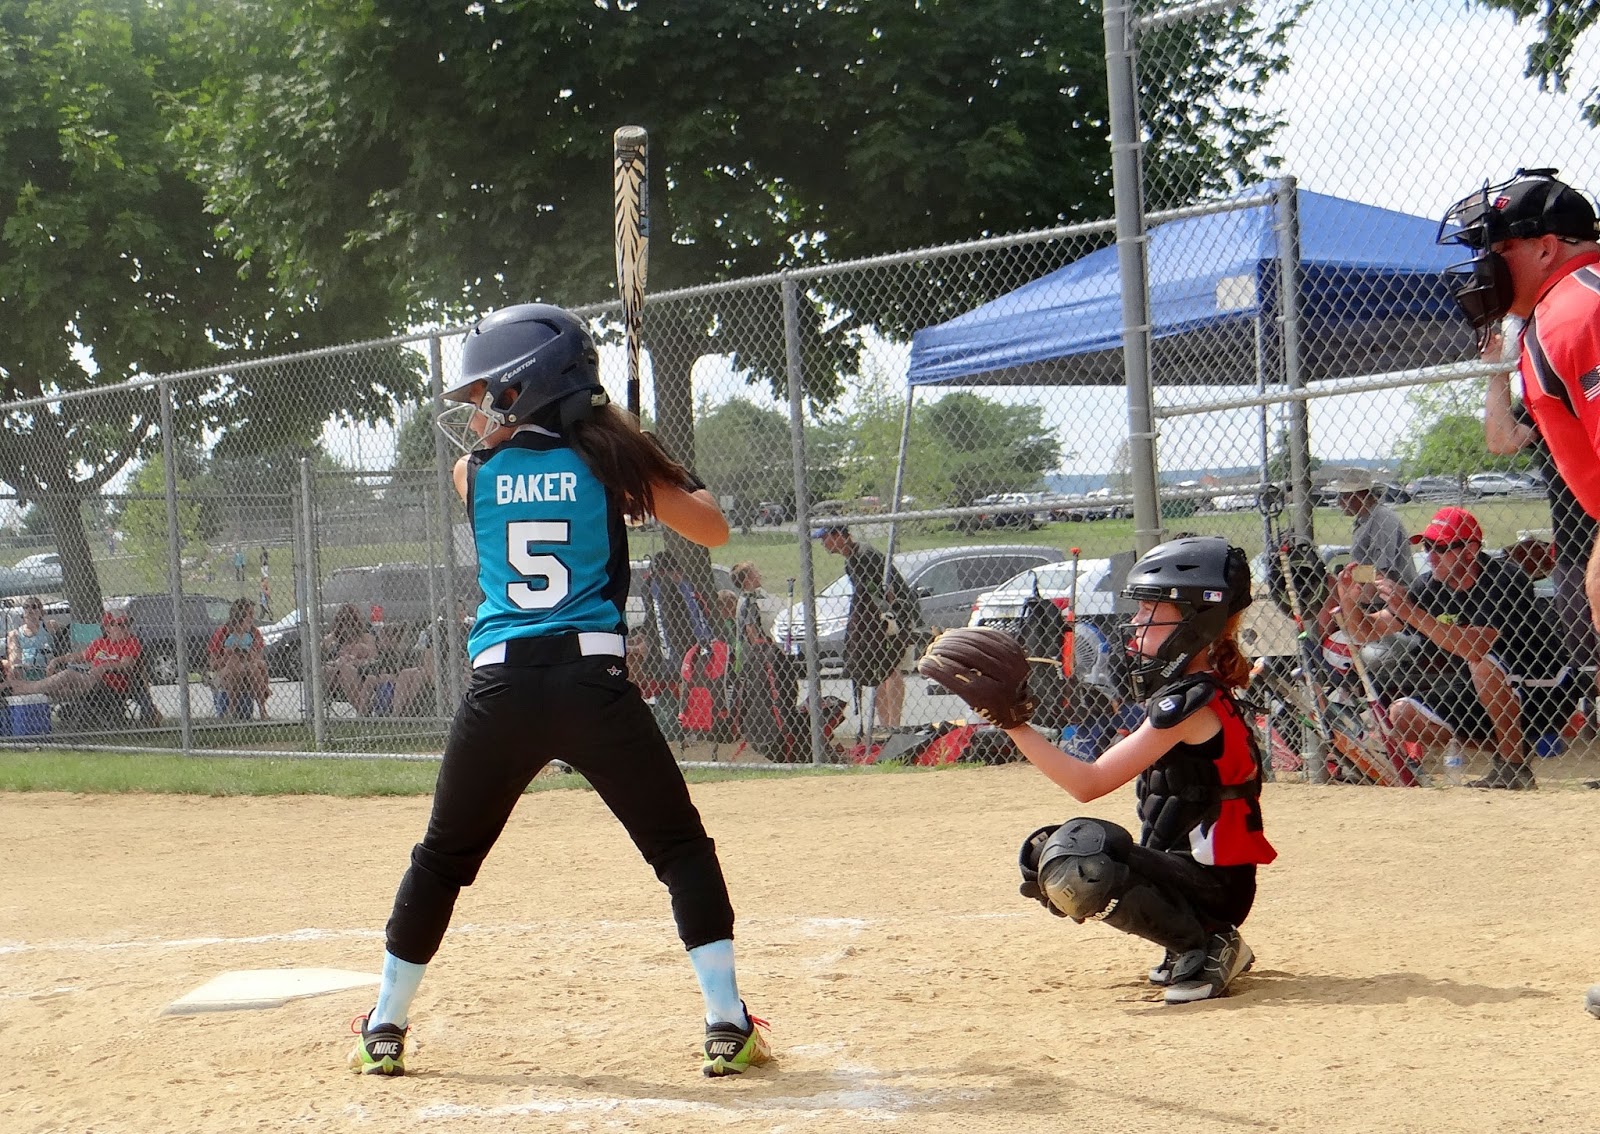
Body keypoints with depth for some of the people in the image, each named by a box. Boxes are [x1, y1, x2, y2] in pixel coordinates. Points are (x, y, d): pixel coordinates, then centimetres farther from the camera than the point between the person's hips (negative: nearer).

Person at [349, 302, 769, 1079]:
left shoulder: (471, 474, 7)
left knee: (442, 859, 17)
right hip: (593, 682, -1)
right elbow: (712, 529, 9)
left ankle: (384, 1030, 24)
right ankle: (727, 1027, 0)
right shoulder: (609, 459, 3)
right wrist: (655, 467, 24)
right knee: (681, 847, 9)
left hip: (501, 689, 1)